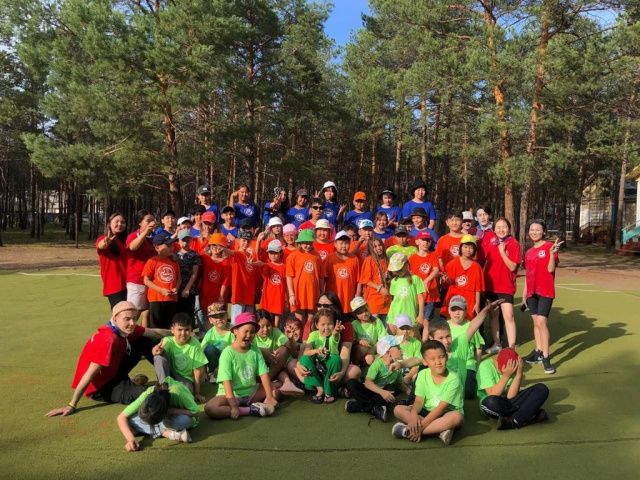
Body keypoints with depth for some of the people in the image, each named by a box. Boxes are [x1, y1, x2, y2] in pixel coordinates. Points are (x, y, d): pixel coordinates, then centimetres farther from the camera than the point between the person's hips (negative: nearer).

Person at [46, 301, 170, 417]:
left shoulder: (126, 329, -8)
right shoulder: (109, 339, -32)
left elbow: (153, 333, 7)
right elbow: (90, 374, -31)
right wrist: (71, 405, -27)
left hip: (112, 372, 9)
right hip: (99, 388, -9)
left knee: (145, 342, 3)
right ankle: (132, 385, 4)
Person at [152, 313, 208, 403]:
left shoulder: (195, 345, -15)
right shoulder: (168, 341, -11)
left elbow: (198, 370, -12)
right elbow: (156, 351, -31)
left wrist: (197, 393, -10)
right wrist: (157, 350, -57)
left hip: (185, 378, -2)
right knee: (159, 356, -24)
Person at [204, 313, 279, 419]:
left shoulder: (255, 351, -1)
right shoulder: (228, 353, -15)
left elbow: (264, 374, -4)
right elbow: (227, 381, -21)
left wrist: (270, 397, -13)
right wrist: (234, 406, -28)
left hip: (251, 392, 5)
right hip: (232, 394, -4)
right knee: (209, 408, -31)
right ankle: (249, 410, -26)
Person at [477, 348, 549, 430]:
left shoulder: (514, 367, -5)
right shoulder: (485, 366, -16)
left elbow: (511, 396, -13)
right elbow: (492, 395, -23)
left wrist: (519, 375, -23)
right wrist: (506, 376, -28)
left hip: (510, 402, 4)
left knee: (542, 388, -14)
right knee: (491, 402, -42)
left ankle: (514, 422, -29)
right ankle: (530, 416, -21)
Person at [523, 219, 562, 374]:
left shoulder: (550, 246, -6)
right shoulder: (528, 252, 12)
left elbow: (551, 269, -15)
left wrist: (552, 253, -30)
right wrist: (524, 292, 16)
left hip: (545, 291, -6)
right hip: (532, 292, 6)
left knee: (541, 322, -13)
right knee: (536, 322, 12)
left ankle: (546, 357, -8)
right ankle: (538, 351, 24)